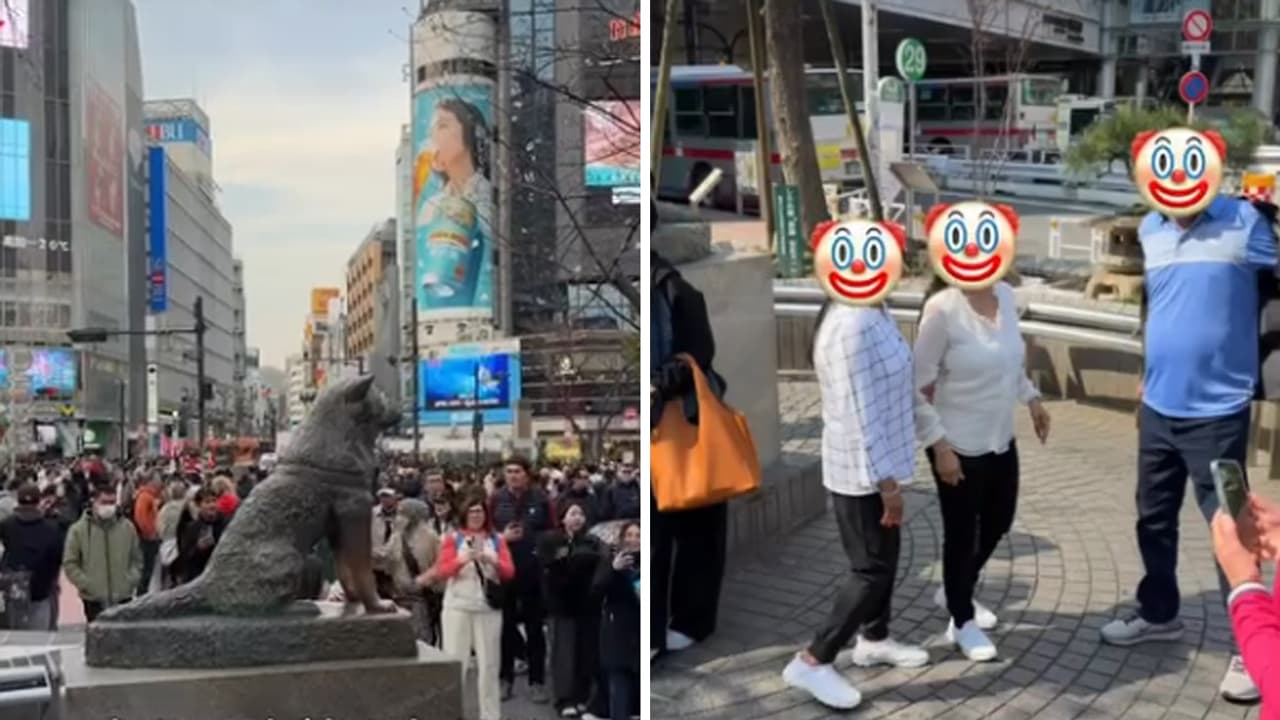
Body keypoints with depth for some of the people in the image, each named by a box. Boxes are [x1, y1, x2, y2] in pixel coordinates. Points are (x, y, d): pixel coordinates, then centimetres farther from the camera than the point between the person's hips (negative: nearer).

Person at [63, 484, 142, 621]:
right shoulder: (78, 530, -3)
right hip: (94, 600, -2)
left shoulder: (127, 528, 4)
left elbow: (137, 560, 12)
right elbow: (70, 564, 0)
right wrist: (86, 585, -10)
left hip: (123, 599, 2)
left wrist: (130, 581, -2)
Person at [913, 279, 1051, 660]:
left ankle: (955, 592, 44)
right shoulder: (943, 308, -22)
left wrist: (1031, 399, 13)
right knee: (962, 533, 6)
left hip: (1001, 439, 8)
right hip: (959, 445, -8)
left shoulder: (1006, 295, 0)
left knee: (998, 522, 21)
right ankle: (962, 622, 26)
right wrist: (940, 446, -19)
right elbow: (921, 384, -19)